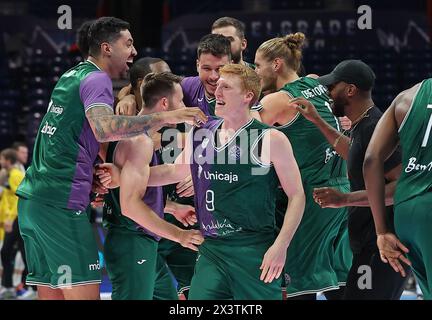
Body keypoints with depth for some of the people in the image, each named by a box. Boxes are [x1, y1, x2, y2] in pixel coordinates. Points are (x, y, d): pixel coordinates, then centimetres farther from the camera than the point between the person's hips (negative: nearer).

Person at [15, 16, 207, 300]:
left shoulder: (71, 76, 21)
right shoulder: (97, 79, -8)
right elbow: (104, 129, -27)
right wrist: (167, 117, -27)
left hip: (31, 198, 9)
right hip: (62, 202, -9)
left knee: (51, 295, 8)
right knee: (84, 295, -10)